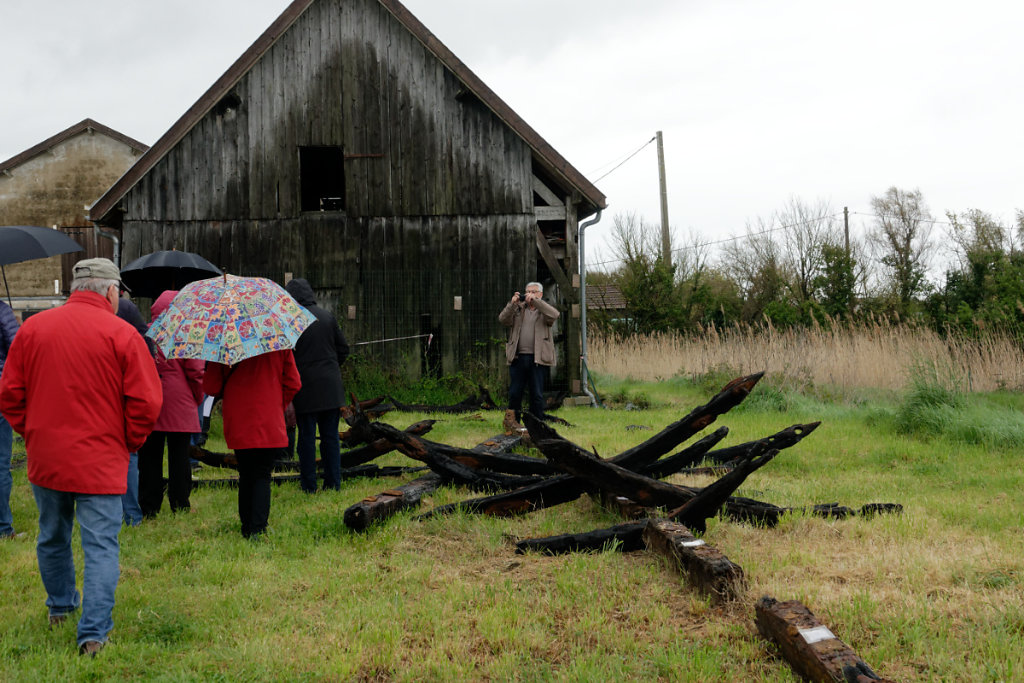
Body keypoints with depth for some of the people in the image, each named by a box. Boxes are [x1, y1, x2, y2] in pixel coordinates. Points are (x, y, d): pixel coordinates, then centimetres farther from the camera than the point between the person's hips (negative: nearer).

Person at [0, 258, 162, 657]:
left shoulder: (33, 328, 1)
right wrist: (129, 443, 3)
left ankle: (60, 607, 40)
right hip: (101, 461, -4)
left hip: (45, 458, 4)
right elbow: (146, 403, -13)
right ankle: (94, 633, -6)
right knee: (100, 547, 0)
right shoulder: (121, 334, -11)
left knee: (53, 537, 22)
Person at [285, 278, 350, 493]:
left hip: (305, 387, -4)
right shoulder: (327, 316, 5)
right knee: (330, 435, 9)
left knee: (306, 437, 3)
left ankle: (308, 485, 6)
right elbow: (343, 349, 10)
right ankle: (333, 483, 11)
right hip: (330, 386, 4)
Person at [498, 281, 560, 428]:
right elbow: (503, 320, 1)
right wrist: (512, 304, -13)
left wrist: (535, 300, -18)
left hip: (537, 359, -2)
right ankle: (512, 422, 13)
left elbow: (554, 315, -13)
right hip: (518, 358, 2)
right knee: (514, 392, 4)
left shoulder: (544, 309, 10)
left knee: (537, 394, 0)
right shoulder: (518, 309, 16)